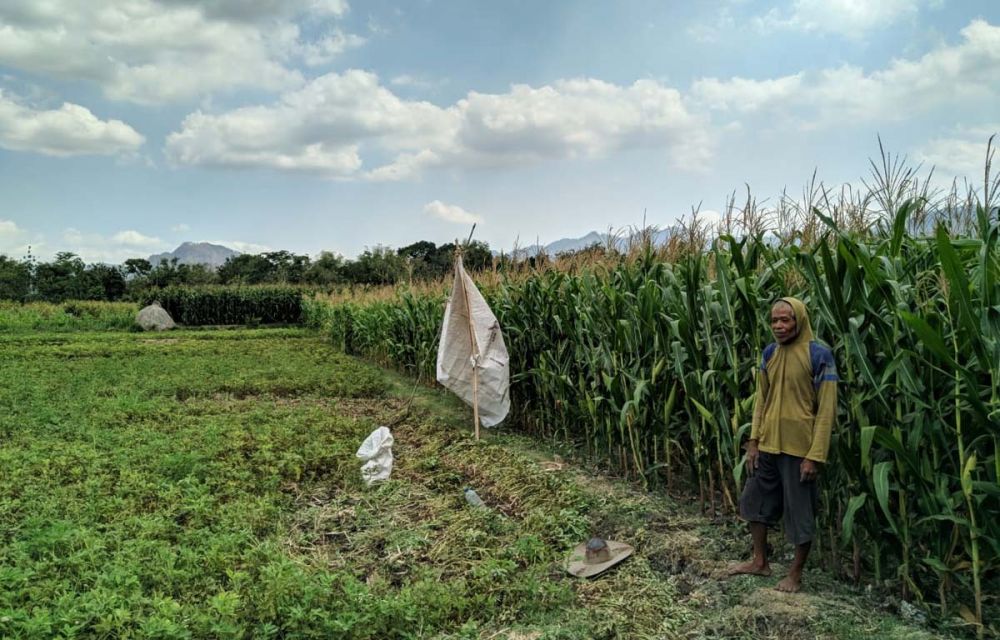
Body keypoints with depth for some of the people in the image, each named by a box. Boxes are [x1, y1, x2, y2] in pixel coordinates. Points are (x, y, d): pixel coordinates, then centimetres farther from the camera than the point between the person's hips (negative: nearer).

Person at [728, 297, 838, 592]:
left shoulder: (819, 355, -12)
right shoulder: (769, 353, 5)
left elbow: (827, 409, -12)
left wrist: (815, 455, -16)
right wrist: (753, 441, 6)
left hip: (798, 447, -6)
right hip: (767, 444, 6)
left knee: (799, 512, 6)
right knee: (755, 501, 15)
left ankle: (795, 573, 23)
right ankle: (760, 561, 32)